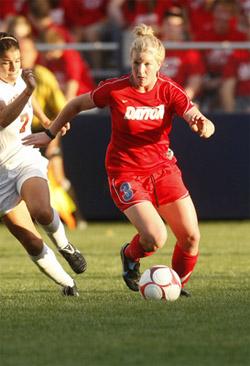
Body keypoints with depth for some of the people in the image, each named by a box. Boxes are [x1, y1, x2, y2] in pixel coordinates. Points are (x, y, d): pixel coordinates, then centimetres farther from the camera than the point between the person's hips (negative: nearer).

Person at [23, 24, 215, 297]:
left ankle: (178, 283, 27)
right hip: (125, 173, -3)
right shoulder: (115, 90, -14)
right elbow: (77, 104, 3)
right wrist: (50, 133, 11)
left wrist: (203, 124, -42)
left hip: (163, 168, 4)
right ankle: (130, 255, 16)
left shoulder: (169, 90, -8)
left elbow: (198, 120, -18)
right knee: (155, 238, -21)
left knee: (191, 237, -3)